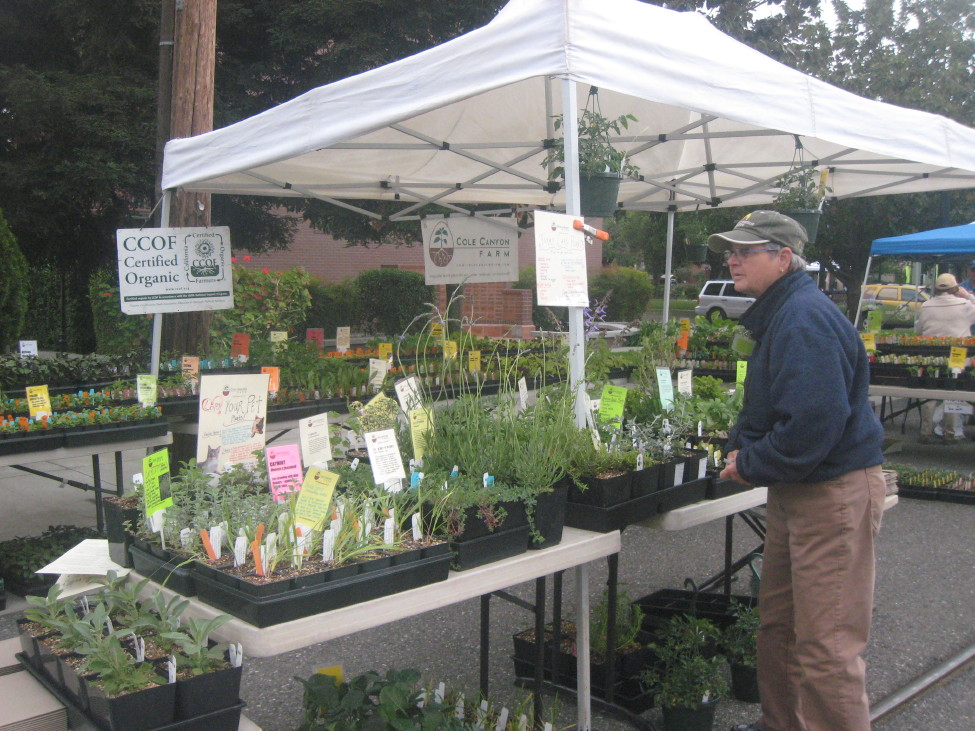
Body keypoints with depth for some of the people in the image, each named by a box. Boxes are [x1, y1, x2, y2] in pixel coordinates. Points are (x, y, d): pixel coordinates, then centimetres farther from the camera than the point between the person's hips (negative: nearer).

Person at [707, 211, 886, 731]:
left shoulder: (804, 319, -21)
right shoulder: (778, 314, 14)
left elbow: (816, 420, -30)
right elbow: (763, 408, 22)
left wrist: (752, 465, -17)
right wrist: (741, 448, 4)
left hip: (834, 491, -11)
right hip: (795, 489, 11)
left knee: (826, 645, -3)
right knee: (777, 624, 21)